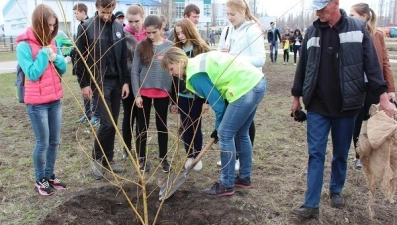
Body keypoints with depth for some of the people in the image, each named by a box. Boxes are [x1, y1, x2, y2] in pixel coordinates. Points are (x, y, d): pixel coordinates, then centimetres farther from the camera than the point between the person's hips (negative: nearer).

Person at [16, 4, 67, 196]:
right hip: (37, 103, -6)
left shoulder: (51, 43, 7)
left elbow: (63, 69, 8)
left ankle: (50, 175, 29)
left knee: (55, 141, 13)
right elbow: (32, 74, -18)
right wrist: (44, 54, -16)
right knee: (43, 143, 3)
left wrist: (55, 57, -10)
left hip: (55, 100, 6)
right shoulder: (24, 46, -12)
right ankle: (40, 180, 21)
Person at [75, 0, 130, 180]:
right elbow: (80, 58, -5)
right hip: (98, 82, -5)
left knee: (113, 123, 8)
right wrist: (84, 83, -9)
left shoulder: (118, 26, 8)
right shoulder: (86, 27, -6)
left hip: (116, 81, 5)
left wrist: (125, 81, 5)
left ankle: (108, 159, 22)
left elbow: (123, 56, 10)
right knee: (107, 122, -9)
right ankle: (96, 158, 11)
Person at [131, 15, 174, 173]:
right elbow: (134, 72, -1)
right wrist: (137, 94, -7)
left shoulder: (170, 46, -1)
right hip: (143, 92, 0)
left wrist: (173, 94, 1)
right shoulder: (141, 46, -2)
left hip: (163, 92, 0)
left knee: (162, 125, 11)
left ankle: (163, 158, 24)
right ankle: (142, 158, 23)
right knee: (143, 126, 9)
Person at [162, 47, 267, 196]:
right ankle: (244, 177, 31)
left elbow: (217, 101, -11)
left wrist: (218, 128, 5)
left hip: (246, 88, -10)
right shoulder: (198, 62, 16)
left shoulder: (195, 74, -12)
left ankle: (226, 185, 6)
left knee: (225, 134, -4)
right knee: (240, 133, 19)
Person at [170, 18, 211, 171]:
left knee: (196, 127, 7)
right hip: (182, 96, 4)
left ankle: (197, 157, 23)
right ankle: (189, 156, 26)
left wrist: (207, 99, -14)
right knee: (185, 127, 11)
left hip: (197, 96, -4)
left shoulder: (202, 49, -7)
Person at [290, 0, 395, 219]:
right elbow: (302, 66, 9)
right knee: (316, 154, 0)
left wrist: (382, 96, -8)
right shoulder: (312, 32, 3)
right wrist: (296, 96, 13)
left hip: (346, 105, 0)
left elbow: (372, 64, -4)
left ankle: (336, 190, 36)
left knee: (341, 153, 14)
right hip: (317, 106, 1)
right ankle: (311, 204, 4)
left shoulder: (357, 28, -3)